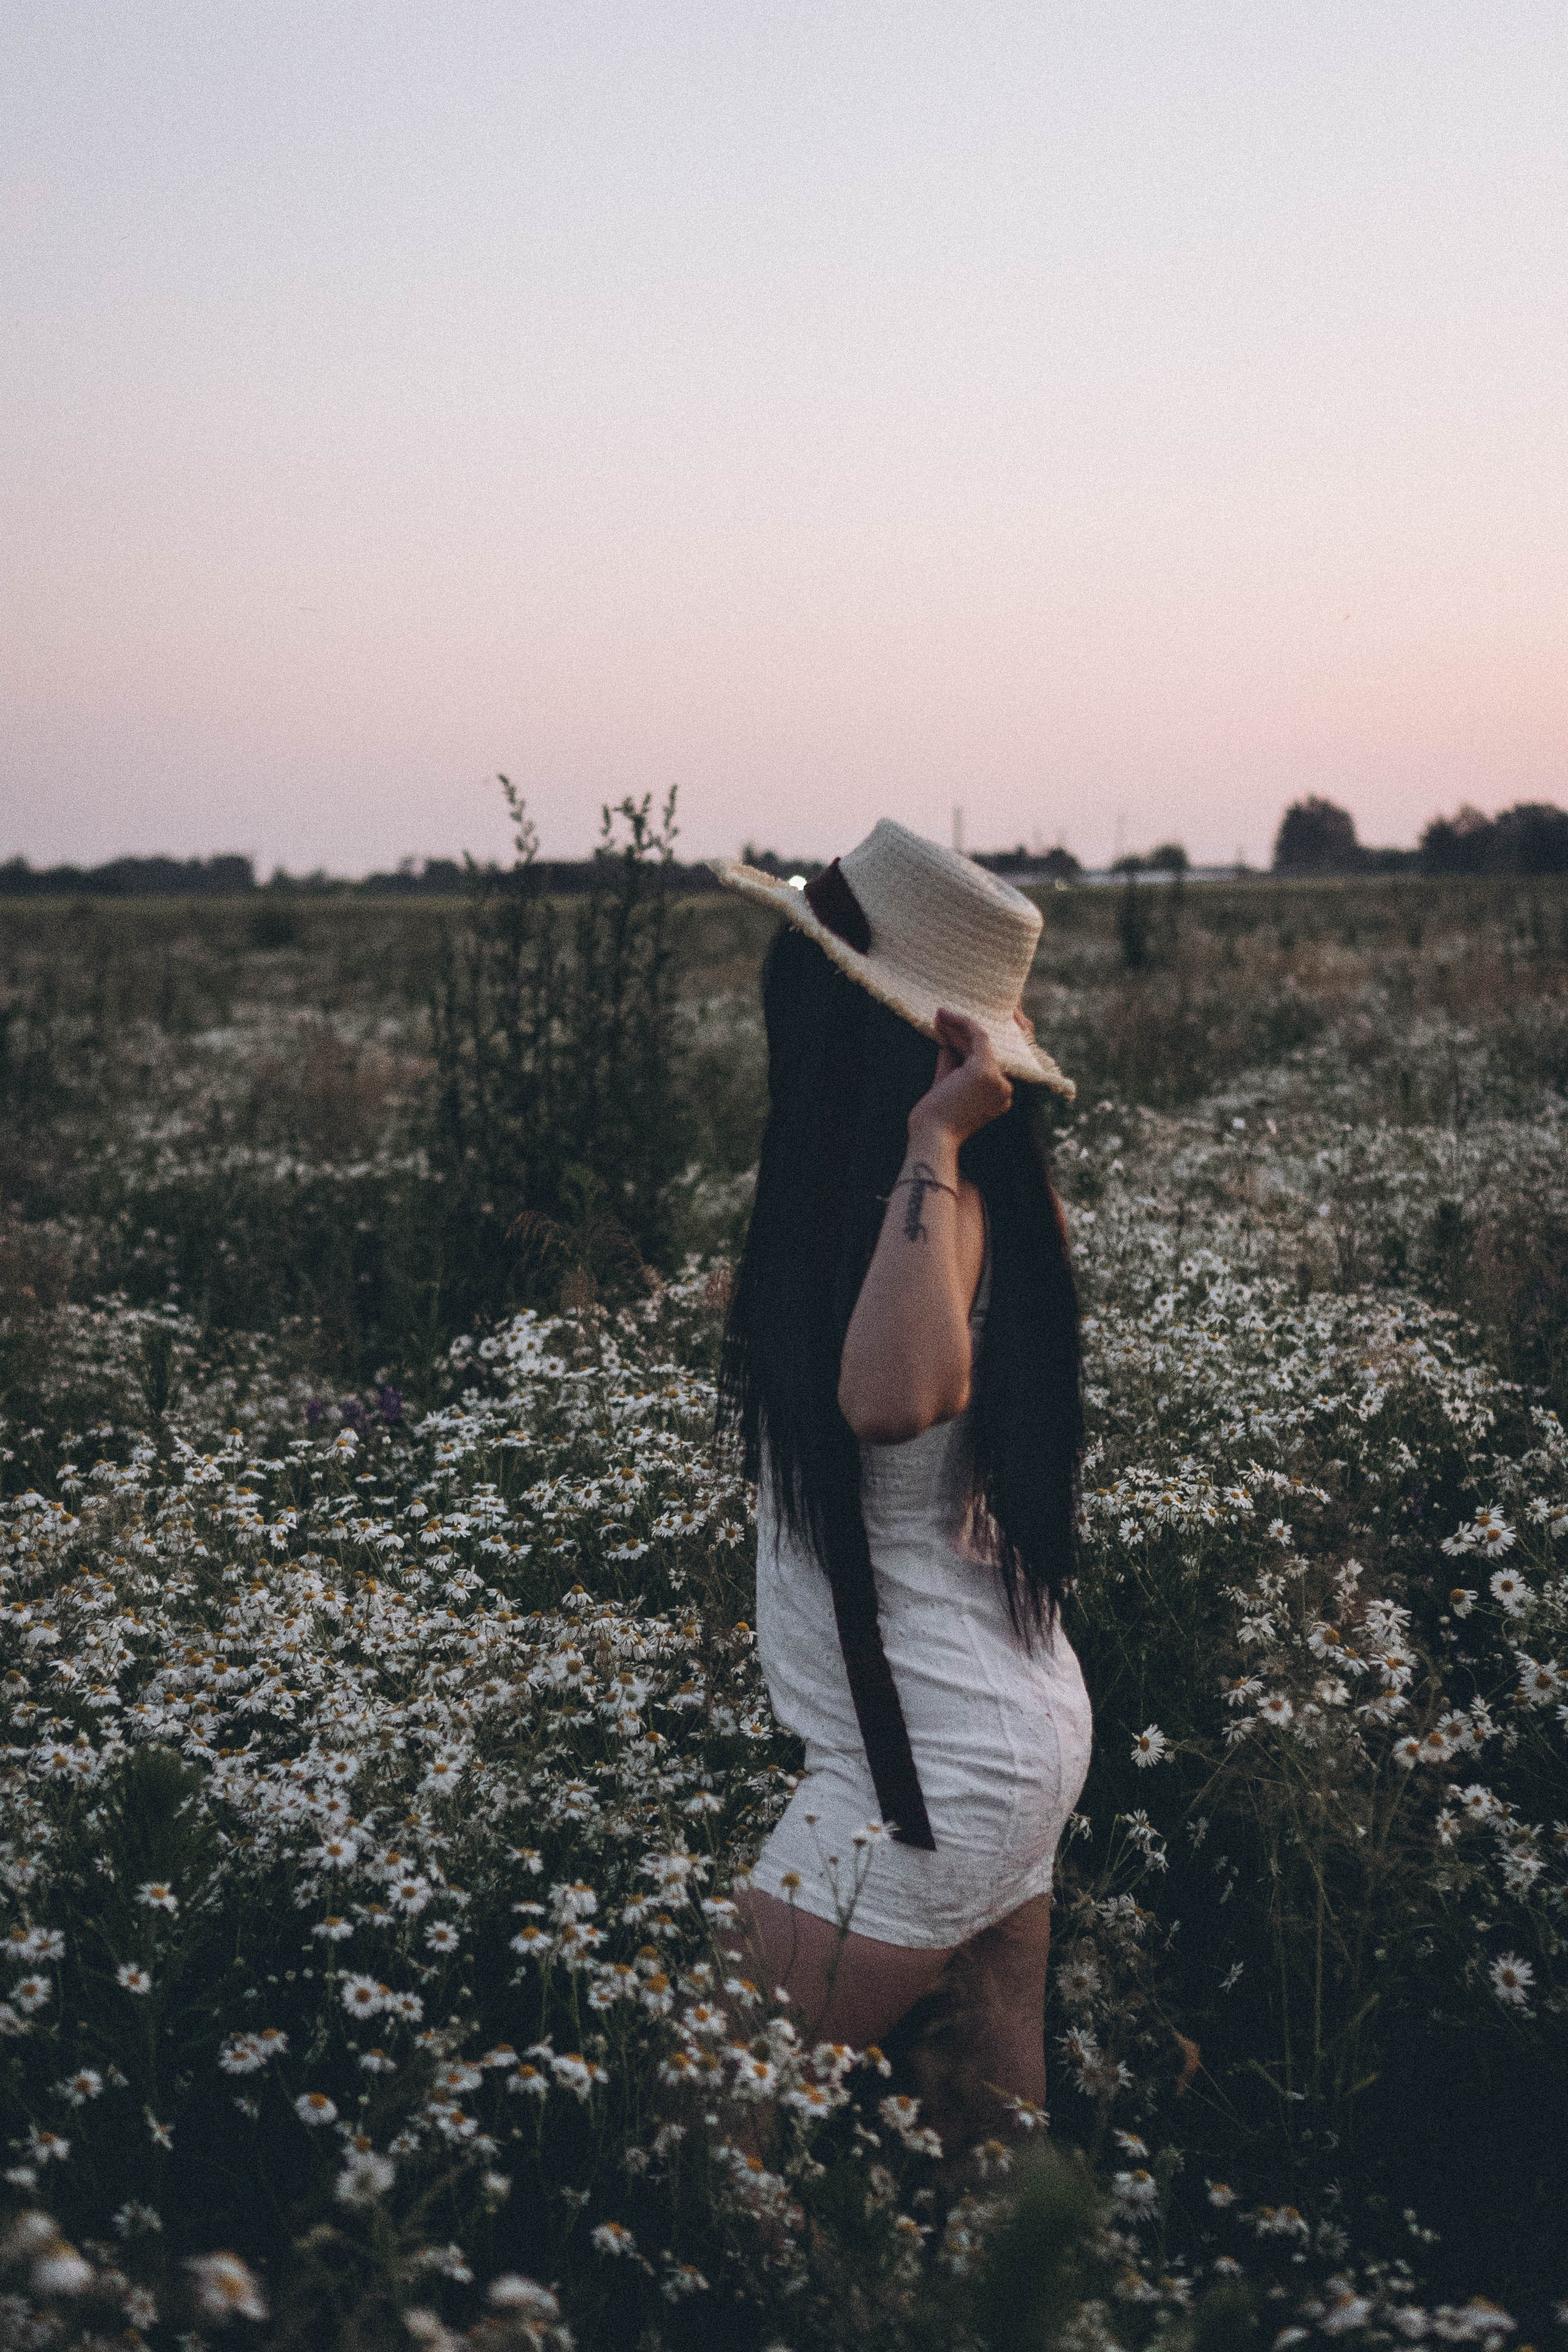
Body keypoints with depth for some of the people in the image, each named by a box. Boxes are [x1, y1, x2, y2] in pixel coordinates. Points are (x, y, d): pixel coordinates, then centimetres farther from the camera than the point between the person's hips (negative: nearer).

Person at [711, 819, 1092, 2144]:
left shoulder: (931, 1204, -23)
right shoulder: (999, 1196, 2)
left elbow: (893, 1396, -45)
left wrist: (934, 1143, -37)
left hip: (929, 1776, -9)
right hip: (1024, 1736, 9)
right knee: (998, 2123, 20)